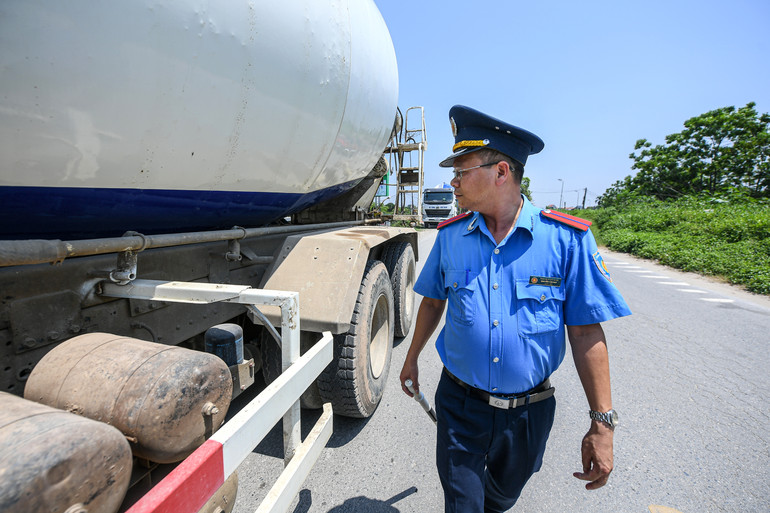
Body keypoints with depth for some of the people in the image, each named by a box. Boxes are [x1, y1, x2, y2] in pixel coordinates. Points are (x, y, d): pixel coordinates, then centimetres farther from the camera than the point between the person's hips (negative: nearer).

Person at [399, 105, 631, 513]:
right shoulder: (450, 235, -6)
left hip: (528, 410, 0)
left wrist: (602, 422, -8)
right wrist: (412, 359, 12)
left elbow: (586, 333, -10)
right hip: (459, 404, 0)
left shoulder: (567, 238, -14)